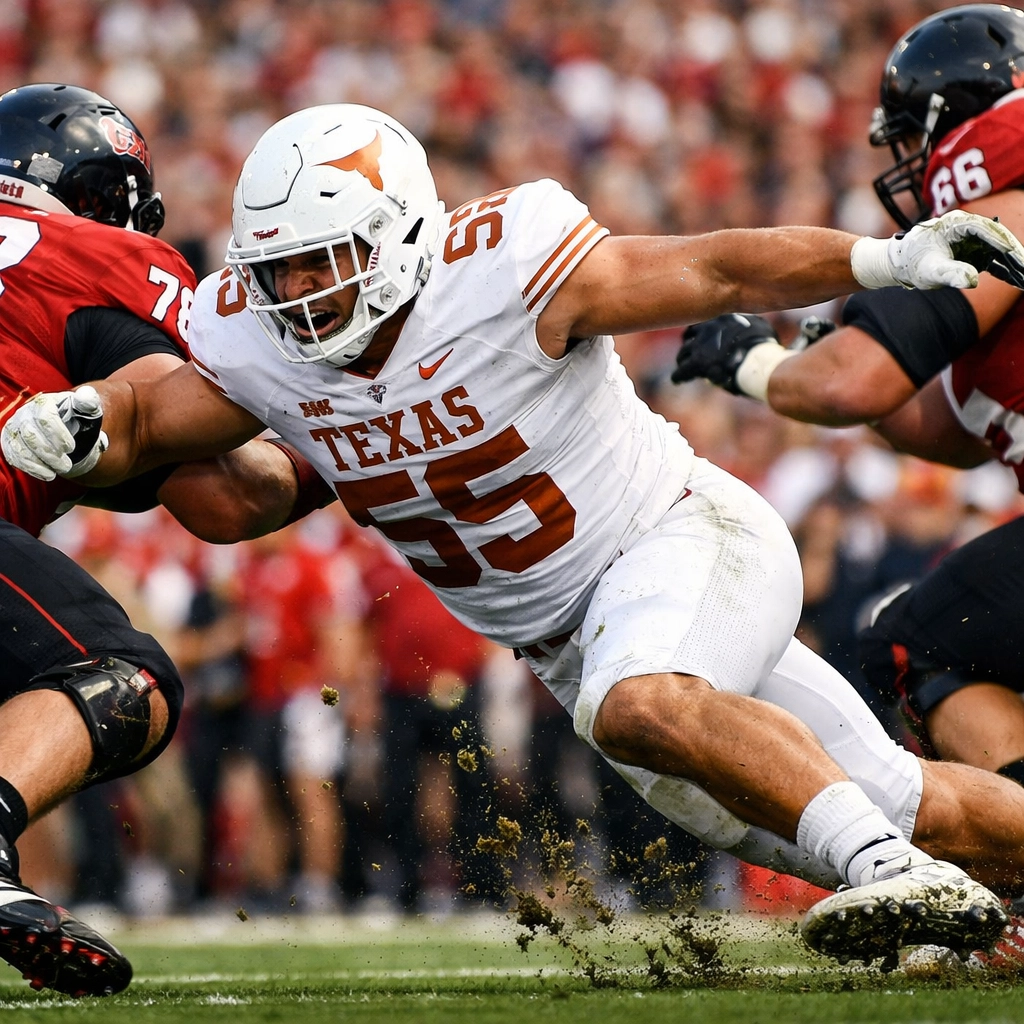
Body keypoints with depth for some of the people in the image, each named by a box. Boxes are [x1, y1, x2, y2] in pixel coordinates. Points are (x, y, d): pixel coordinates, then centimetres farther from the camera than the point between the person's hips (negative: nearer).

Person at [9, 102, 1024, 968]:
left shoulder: (503, 271, -24)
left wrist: (887, 257, -31)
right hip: (570, 641, 6)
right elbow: (144, 422, 7)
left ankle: (893, 865, -35)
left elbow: (722, 270, -20)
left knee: (638, 706, -39)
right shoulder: (259, 350, -7)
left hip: (684, 538, -6)